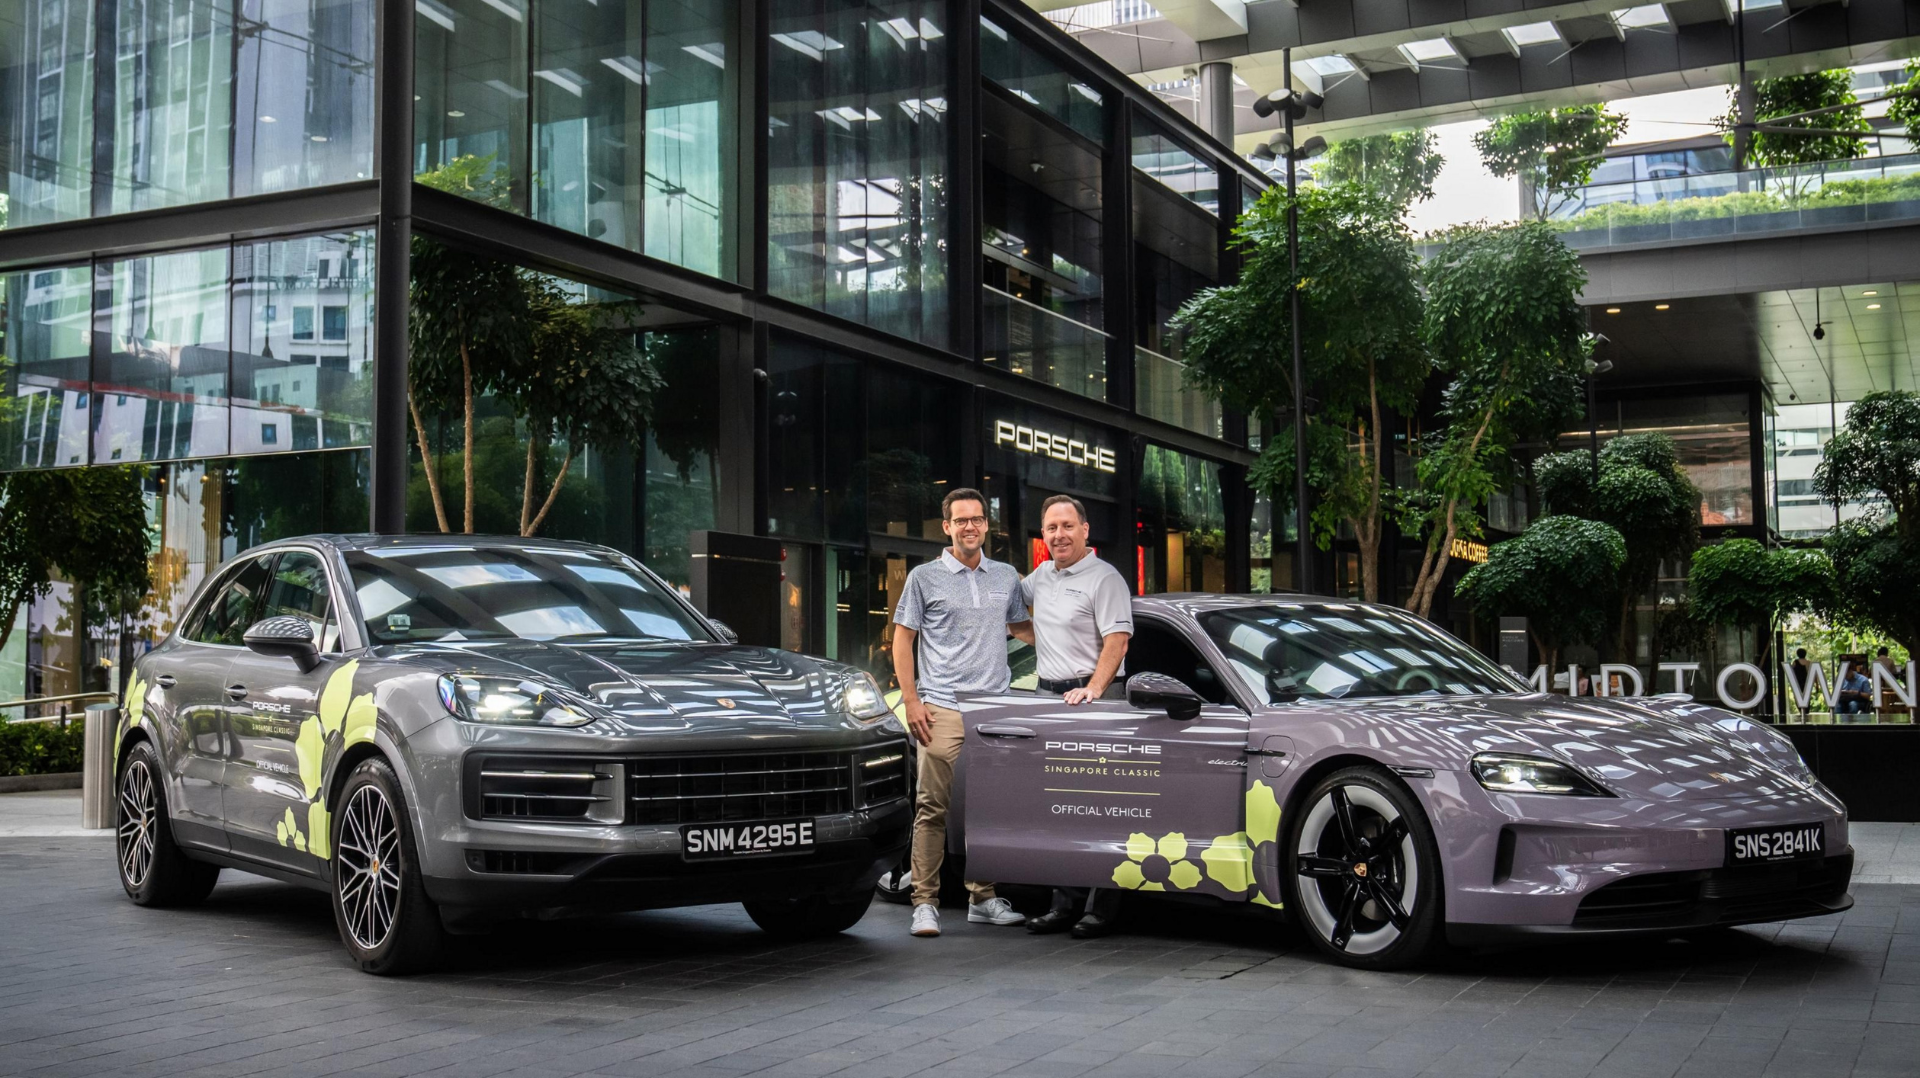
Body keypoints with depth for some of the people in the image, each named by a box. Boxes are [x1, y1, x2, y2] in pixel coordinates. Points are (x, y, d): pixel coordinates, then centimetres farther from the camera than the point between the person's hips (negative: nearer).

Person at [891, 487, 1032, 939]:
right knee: (933, 807, -6)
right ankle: (925, 903, -3)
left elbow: (1019, 626, 26)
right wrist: (911, 701, -5)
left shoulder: (1006, 577, 13)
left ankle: (983, 899, 15)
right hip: (942, 709, -4)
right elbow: (902, 639, 4)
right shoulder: (925, 577, 3)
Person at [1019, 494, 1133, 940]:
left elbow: (1117, 640, -13)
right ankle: (1066, 904, 13)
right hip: (1048, 698, 8)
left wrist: (1094, 689, -24)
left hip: (1088, 698, -8)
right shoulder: (1042, 576, 17)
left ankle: (1100, 909, -6)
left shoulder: (1104, 578, -6)